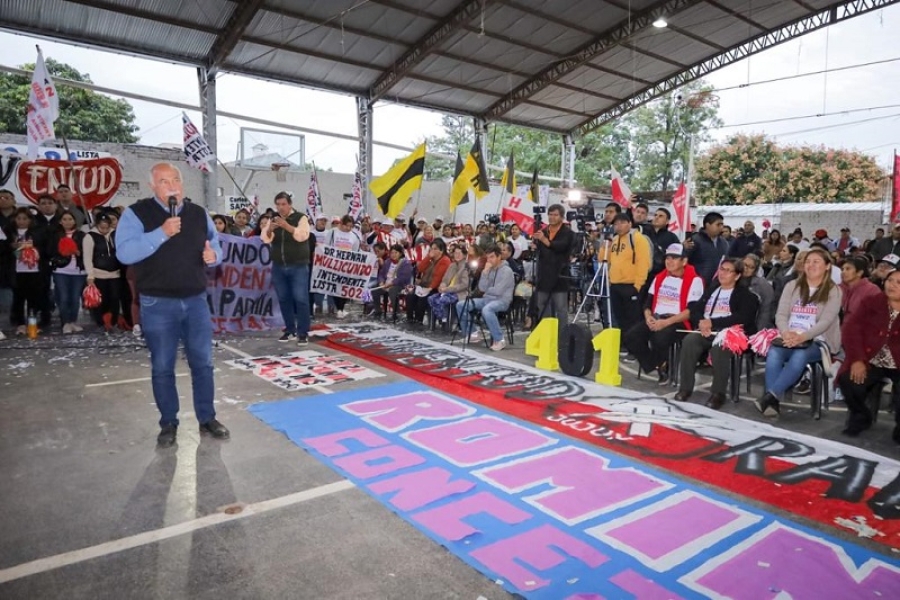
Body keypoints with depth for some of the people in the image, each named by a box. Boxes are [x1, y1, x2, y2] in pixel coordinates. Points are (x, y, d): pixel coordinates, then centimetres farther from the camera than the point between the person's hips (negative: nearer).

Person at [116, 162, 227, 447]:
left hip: (196, 300, 4)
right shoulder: (137, 213, -6)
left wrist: (214, 255, -7)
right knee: (162, 367, 6)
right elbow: (124, 253, -17)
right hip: (157, 304, -3)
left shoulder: (199, 214, 7)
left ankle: (207, 419, 22)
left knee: (203, 362, 8)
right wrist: (161, 233, -25)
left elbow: (215, 244, 17)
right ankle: (168, 424, 22)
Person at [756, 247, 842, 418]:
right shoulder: (792, 286, 12)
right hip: (789, 338, 2)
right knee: (773, 353, -31)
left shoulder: (833, 291, 2)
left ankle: (770, 396, -36)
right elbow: (781, 314, 4)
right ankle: (774, 402, -34)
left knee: (799, 356, -36)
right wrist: (786, 333, -19)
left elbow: (825, 321, -10)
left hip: (817, 341, -2)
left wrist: (802, 337, -27)